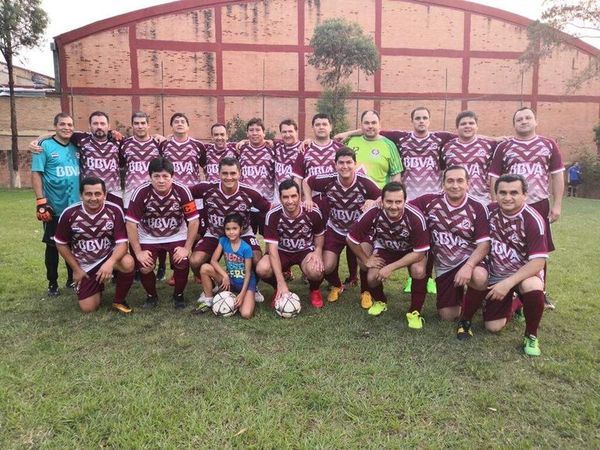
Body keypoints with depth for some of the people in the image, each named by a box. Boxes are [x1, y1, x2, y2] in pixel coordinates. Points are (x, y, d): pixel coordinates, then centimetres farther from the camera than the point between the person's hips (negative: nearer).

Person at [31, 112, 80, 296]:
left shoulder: (76, 147, 9)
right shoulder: (45, 146, -5)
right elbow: (36, 174, -9)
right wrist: (41, 202, -16)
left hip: (76, 207, 5)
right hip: (54, 208, -4)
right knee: (53, 246, 7)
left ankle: (72, 279, 28)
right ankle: (52, 284, 19)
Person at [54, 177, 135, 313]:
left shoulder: (114, 211, -19)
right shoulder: (69, 214, -16)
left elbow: (122, 243, -21)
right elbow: (61, 244, -2)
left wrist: (110, 262, -40)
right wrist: (76, 269, -3)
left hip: (108, 256, -1)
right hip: (84, 265, 1)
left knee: (128, 263, -35)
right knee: (88, 308, -5)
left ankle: (119, 301, -8)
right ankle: (97, 286, 31)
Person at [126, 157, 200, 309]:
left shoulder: (182, 191, -23)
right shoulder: (141, 192, -23)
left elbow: (193, 221, -15)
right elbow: (131, 223, -17)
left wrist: (187, 248, -17)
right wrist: (138, 252, -17)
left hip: (177, 236, 0)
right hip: (148, 238, 0)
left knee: (182, 264, -19)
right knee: (145, 268, -17)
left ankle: (178, 295, 11)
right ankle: (151, 296, 16)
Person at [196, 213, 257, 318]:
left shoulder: (246, 248, -18)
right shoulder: (223, 241, -7)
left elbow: (248, 272, -15)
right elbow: (213, 260, -10)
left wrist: (242, 294, -21)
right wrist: (225, 276, -24)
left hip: (245, 282, -3)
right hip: (230, 279, 4)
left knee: (246, 314, -25)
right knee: (204, 268, -20)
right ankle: (208, 300, -3)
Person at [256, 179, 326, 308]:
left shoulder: (313, 213, -19)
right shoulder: (273, 215, -22)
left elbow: (319, 235, 4)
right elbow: (272, 248, -23)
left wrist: (318, 251, -20)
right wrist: (281, 283, -31)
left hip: (306, 250, 0)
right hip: (282, 251, 1)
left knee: (315, 271, -35)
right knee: (262, 269, -30)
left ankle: (314, 290, 5)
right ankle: (278, 289, 6)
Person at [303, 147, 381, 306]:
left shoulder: (364, 182, -23)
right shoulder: (328, 180, -19)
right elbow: (306, 181, 0)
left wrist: (373, 202, -32)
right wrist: (308, 199, -15)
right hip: (335, 230, 2)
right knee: (326, 267, -9)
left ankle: (365, 292, 12)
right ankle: (336, 286, 30)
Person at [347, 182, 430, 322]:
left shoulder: (416, 217, -34)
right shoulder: (373, 214, -30)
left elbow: (419, 252, -26)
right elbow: (351, 239, -16)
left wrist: (390, 267, -29)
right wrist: (366, 260, -7)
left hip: (412, 251, -2)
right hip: (385, 248, 2)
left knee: (419, 271, -30)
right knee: (372, 278, -18)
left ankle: (414, 311, -5)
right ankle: (380, 301, 19)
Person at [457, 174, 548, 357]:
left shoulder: (533, 220, -22)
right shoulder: (490, 211, -10)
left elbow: (538, 261, -25)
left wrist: (508, 283, -32)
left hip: (524, 273, -3)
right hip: (495, 275, 3)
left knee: (533, 288, -38)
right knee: (493, 327, -5)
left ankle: (531, 335, -11)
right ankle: (511, 304, 29)